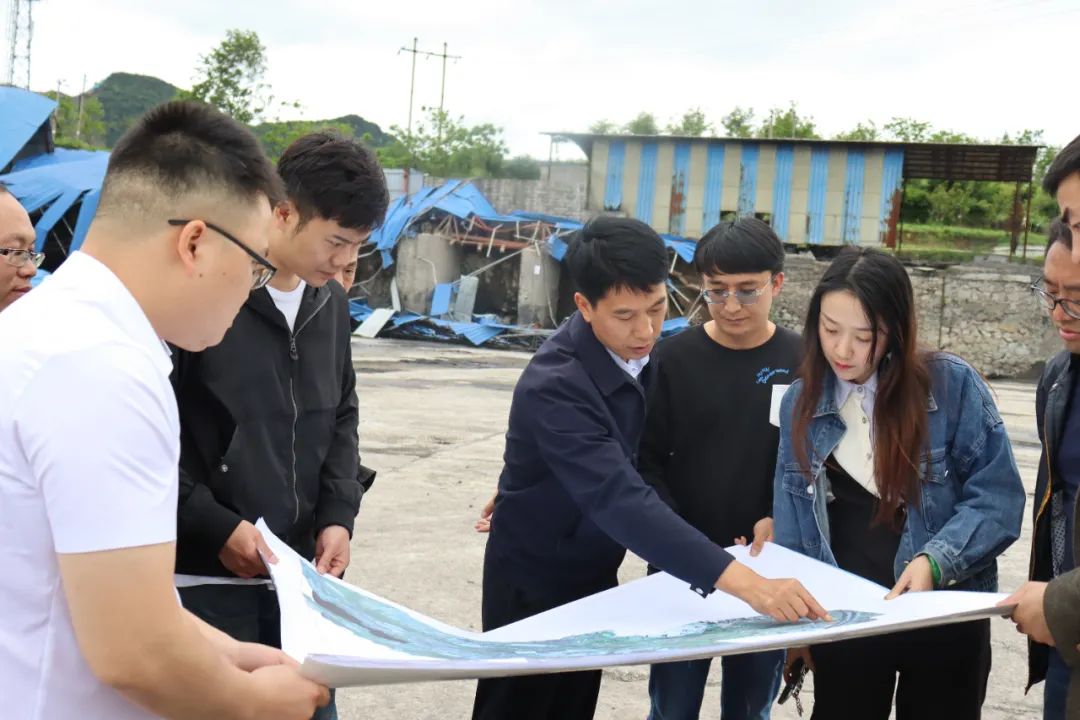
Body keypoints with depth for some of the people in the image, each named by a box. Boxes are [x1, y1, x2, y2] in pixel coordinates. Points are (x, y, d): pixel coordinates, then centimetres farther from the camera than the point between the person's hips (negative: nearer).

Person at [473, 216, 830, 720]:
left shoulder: (634, 348, -9)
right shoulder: (555, 386, -33)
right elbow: (621, 500, -44)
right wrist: (741, 580, -51)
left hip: (595, 572, 7)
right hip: (536, 579, -7)